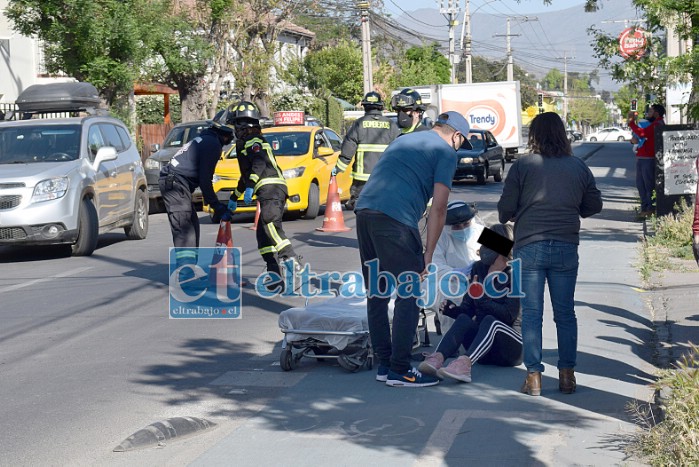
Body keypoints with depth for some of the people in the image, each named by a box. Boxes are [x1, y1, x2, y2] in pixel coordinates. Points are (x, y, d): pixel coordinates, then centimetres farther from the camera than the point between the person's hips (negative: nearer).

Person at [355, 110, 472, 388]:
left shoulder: (403, 140, 29)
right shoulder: (446, 152, 7)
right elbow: (438, 208, -2)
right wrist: (428, 255, 1)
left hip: (364, 210, 8)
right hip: (395, 219, -8)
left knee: (376, 293, 14)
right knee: (409, 295, 0)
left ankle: (384, 364, 20)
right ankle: (399, 370, 0)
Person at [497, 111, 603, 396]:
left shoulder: (522, 166, -4)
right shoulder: (579, 168, 5)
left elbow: (505, 209, -4)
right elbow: (594, 206, 13)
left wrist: (509, 217, 18)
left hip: (529, 247, -2)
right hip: (566, 247, 2)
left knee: (531, 314, 3)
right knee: (565, 313, 11)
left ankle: (534, 376, 3)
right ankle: (567, 374, 14)